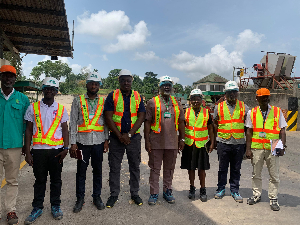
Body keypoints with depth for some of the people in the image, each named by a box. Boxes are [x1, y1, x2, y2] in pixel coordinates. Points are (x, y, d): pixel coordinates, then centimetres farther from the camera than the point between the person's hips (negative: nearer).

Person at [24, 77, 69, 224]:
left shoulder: (61, 109, 6)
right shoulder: (33, 108, 5)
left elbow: (65, 130, 6)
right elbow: (29, 130, 4)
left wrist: (65, 148, -5)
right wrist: (27, 152, -1)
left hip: (56, 150, 0)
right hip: (38, 150, 0)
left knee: (56, 179, 9)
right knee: (39, 179, 9)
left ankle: (55, 206, 23)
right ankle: (37, 207, 24)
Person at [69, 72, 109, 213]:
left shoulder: (103, 102, 8)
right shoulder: (78, 101, 4)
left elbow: (106, 122, 9)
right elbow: (73, 122, 1)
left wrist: (106, 140, 2)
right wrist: (73, 143, -5)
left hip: (98, 141, 1)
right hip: (82, 141, -1)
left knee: (97, 170, 10)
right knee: (81, 171, 6)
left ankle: (97, 197, 24)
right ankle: (80, 199, 21)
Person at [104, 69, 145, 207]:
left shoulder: (138, 97, 6)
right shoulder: (112, 96, 1)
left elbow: (141, 117, -1)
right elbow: (108, 117, -6)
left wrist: (129, 134, -11)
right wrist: (119, 136, -12)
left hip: (134, 137, 1)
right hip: (116, 137, -1)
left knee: (134, 166, 9)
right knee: (114, 167, 6)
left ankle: (135, 194, 24)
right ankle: (114, 195, 21)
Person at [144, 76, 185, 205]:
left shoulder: (176, 103, 11)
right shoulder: (153, 102, 0)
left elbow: (181, 122, 13)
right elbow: (147, 122, -3)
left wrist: (182, 139, 9)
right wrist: (147, 140, -7)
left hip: (172, 142, 3)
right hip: (156, 142, -3)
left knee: (169, 169, 13)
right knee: (155, 169, 5)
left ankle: (167, 191, 28)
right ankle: (154, 193, 17)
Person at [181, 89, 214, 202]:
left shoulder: (206, 112, 4)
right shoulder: (186, 112, 3)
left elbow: (210, 129, 9)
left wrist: (212, 143, 5)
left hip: (202, 144, 0)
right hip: (189, 144, 1)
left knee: (202, 168, 5)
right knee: (190, 167, 9)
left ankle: (203, 190, 19)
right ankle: (192, 188, 25)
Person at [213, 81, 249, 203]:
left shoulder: (243, 107, 7)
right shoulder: (219, 107, 5)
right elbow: (215, 124, 10)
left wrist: (248, 142, 5)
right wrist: (215, 139, 5)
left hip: (239, 143, 1)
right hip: (223, 142, 0)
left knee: (236, 169, 9)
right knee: (222, 167, 8)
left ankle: (235, 191, 22)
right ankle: (221, 189, 23)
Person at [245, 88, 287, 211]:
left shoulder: (277, 111, 4)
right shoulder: (252, 112, 5)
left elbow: (282, 130, 4)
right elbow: (249, 132, 5)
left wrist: (282, 145, -11)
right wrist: (248, 149, 0)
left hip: (272, 149, -1)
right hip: (256, 148, 1)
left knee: (274, 175, 5)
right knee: (256, 174, 12)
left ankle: (273, 199, 19)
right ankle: (257, 195, 29)